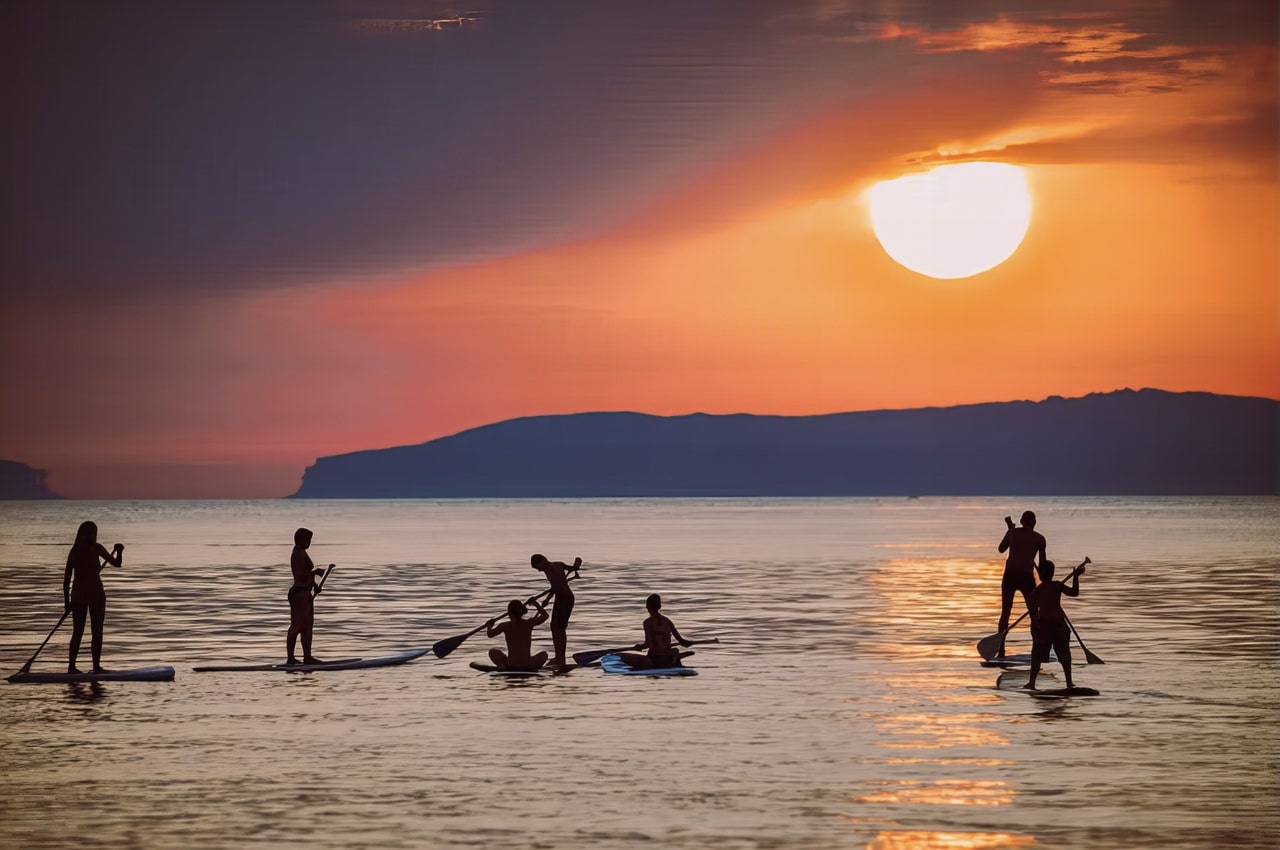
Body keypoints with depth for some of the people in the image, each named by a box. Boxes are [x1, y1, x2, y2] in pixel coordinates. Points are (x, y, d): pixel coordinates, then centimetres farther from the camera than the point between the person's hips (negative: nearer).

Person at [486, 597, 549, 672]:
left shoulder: (504, 626, -1)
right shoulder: (529, 624, 1)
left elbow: (490, 634, 17)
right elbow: (545, 615, 17)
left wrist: (490, 625, 38)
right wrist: (535, 603, 29)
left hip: (510, 666, -1)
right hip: (528, 666, 1)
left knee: (493, 651, 24)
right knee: (544, 653, 30)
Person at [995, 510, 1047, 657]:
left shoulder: (1013, 532, 6)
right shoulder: (1039, 538, 4)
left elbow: (1001, 549, 22)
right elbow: (1042, 564, 7)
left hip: (1009, 576, 1)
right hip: (1027, 577, -1)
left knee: (1005, 613, 10)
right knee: (1034, 614, 10)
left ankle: (1001, 650, 6)